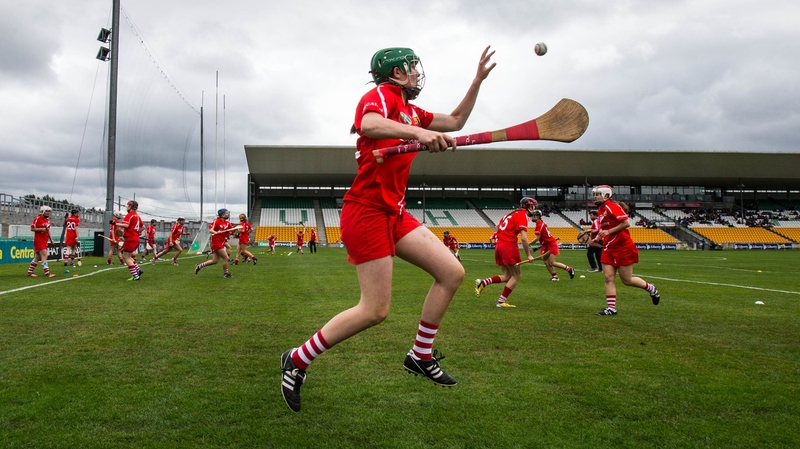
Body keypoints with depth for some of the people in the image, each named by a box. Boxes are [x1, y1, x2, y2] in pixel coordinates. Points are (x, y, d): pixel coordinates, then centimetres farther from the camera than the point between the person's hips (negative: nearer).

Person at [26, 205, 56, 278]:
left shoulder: (47, 219, 13)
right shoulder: (37, 219, -12)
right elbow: (32, 228, -13)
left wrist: (50, 238, 12)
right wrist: (42, 229, -21)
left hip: (45, 241, 9)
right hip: (39, 241, -9)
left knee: (38, 257, 13)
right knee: (44, 256, -13)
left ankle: (30, 272, 23)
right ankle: (47, 273, -15)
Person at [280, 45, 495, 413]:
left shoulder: (410, 111, 19)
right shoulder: (381, 94, -8)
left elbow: (455, 121, 30)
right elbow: (368, 124, -32)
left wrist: (478, 80, 27)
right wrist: (419, 132, -44)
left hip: (394, 213, 10)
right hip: (366, 211, -10)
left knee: (452, 273, 3)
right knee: (375, 309, -10)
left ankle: (420, 356, 16)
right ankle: (297, 360, 6)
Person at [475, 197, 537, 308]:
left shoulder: (512, 213, 20)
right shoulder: (522, 215, -6)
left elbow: (498, 227, 22)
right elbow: (524, 238, -15)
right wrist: (529, 255, -9)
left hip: (499, 245, 9)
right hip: (509, 245, -9)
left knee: (507, 276, 14)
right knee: (516, 276, 2)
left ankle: (482, 283, 1)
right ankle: (501, 301, 2)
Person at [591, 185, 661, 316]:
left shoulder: (612, 206, -16)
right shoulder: (600, 210, 12)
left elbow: (626, 223, -23)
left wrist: (608, 232, -23)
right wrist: (598, 237, 7)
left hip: (623, 248, -8)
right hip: (609, 249, 8)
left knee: (627, 280, 1)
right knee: (608, 278, -1)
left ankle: (650, 288, 26)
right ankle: (611, 308, 2)